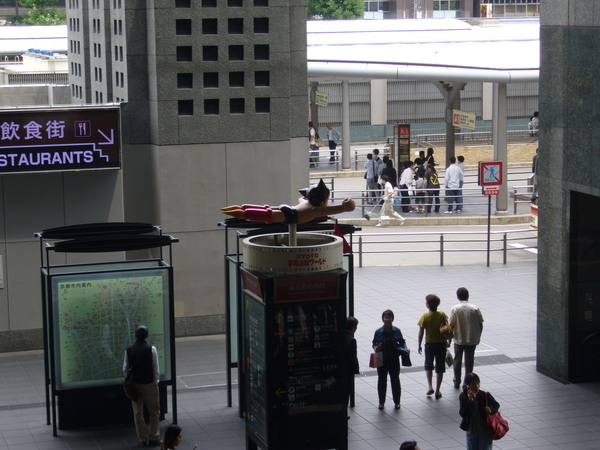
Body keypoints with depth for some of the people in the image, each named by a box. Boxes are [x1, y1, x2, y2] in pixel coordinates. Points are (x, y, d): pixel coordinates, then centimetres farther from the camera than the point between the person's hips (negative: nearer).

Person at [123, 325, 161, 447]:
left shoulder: (129, 350, -5)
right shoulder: (151, 349, -13)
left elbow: (125, 370, 1)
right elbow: (156, 369, -9)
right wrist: (155, 382, 5)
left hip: (134, 384, 3)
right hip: (149, 384, -2)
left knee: (138, 413, 11)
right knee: (154, 412, 10)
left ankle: (143, 439, 14)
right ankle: (153, 438, 9)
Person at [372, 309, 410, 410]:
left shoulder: (397, 331, -6)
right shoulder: (378, 332, -8)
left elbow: (402, 342, 4)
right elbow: (374, 344, 0)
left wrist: (405, 349, -14)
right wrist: (376, 348, -21)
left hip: (394, 359, 0)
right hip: (382, 359, 0)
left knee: (395, 380, 10)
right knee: (382, 381, 9)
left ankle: (397, 402, 23)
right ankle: (381, 402, 22)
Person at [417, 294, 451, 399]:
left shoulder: (425, 317, -13)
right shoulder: (442, 315, -8)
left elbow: (421, 333, -10)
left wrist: (419, 345, 1)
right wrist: (449, 341, 6)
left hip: (429, 344, -1)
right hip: (441, 344, 1)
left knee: (428, 366, 21)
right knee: (440, 368, 10)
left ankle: (430, 387, 9)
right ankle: (437, 391, 12)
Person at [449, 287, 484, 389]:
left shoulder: (454, 309, -11)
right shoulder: (475, 308, -7)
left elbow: (451, 326, -10)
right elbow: (480, 324, -2)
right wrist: (478, 337, 11)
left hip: (459, 340, -1)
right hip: (472, 340, 1)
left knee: (457, 361, 14)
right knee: (469, 361, 11)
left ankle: (457, 382, 22)